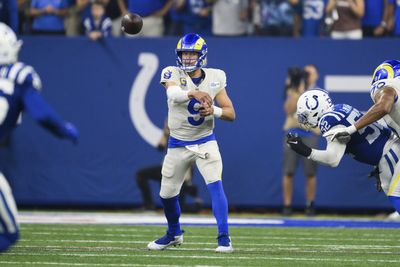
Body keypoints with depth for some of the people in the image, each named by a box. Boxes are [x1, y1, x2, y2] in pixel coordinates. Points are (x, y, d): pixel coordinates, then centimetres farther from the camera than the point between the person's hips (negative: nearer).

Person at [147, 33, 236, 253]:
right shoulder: (172, 74, -10)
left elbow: (231, 113, -3)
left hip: (205, 142, -1)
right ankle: (174, 233, 38)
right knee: (167, 194, 12)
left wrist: (213, 110, -25)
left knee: (215, 184, -21)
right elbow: (173, 93, -35)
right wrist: (194, 93, -55)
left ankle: (224, 237, -18)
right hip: (178, 144, 1)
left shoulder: (214, 78, -4)